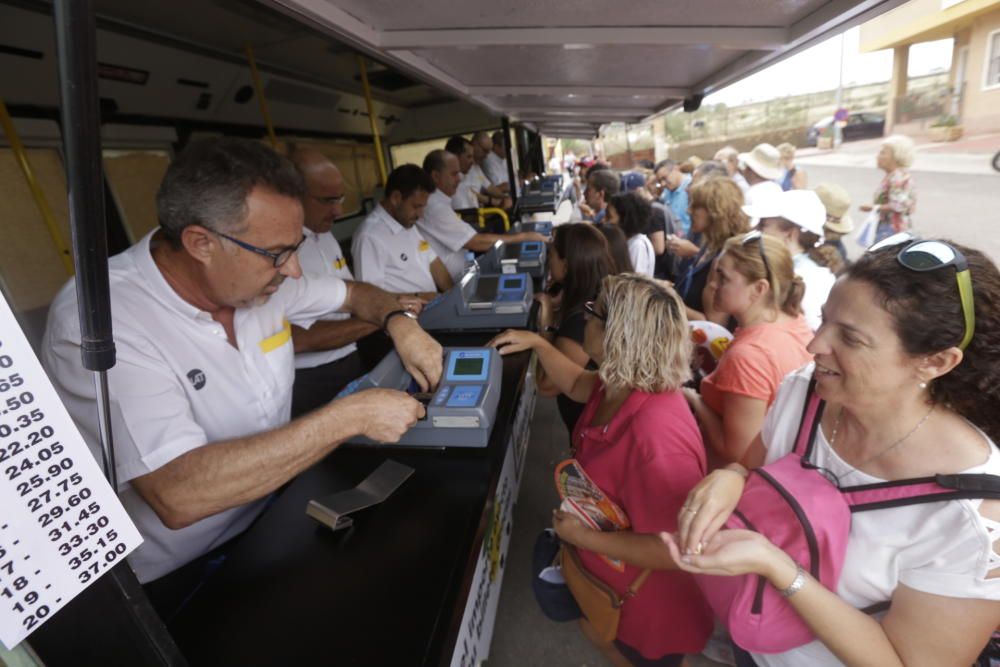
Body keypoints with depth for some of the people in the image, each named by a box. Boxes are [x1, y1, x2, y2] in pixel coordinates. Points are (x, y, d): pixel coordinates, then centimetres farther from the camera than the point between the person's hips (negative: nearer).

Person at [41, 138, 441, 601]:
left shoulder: (257, 273, -6)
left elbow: (354, 293, 10)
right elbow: (178, 495, -35)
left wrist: (399, 322, -11)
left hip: (271, 510, 6)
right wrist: (350, 417, -32)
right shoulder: (102, 318, -26)